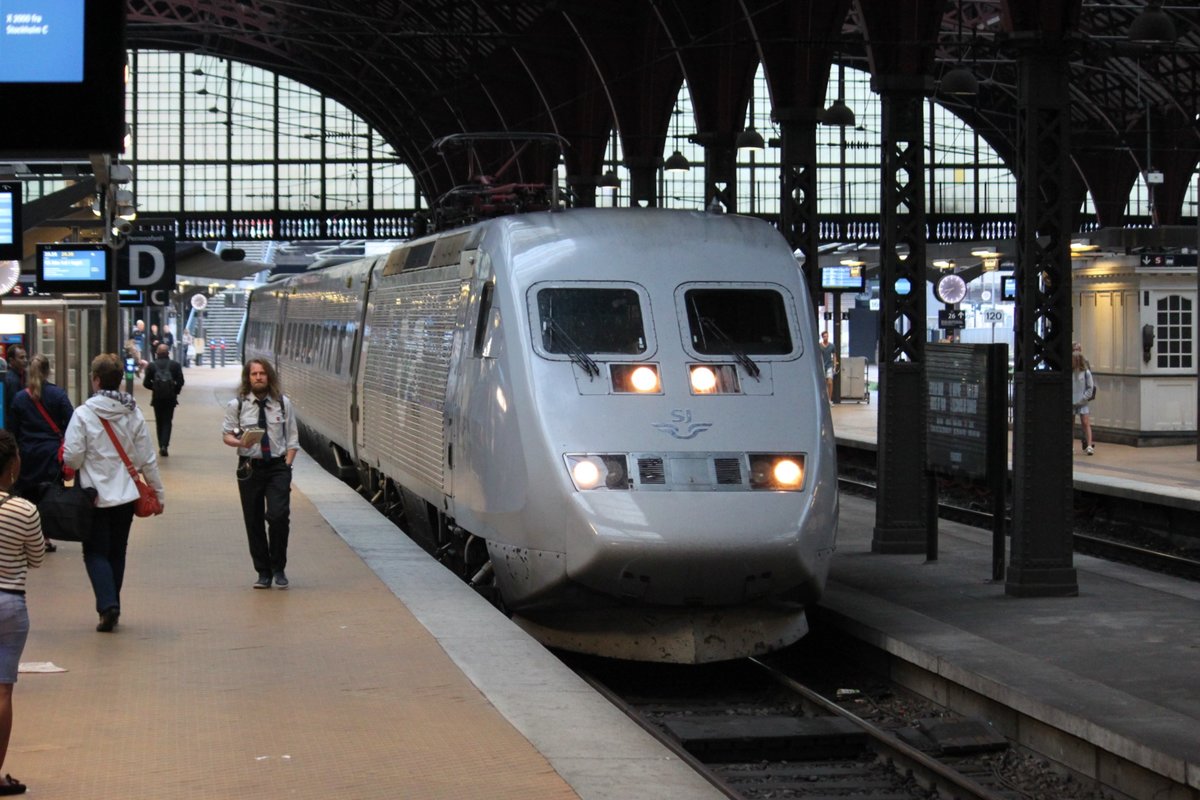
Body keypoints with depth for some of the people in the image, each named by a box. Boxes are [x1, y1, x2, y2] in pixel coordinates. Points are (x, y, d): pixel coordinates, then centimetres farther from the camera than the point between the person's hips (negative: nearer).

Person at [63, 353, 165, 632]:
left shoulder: (83, 414, -14)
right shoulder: (134, 414, -2)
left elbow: (72, 458, -14)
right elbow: (147, 459, 1)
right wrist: (158, 492, 10)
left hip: (95, 496, -4)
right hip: (126, 495, 4)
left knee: (95, 552, 3)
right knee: (117, 552, 15)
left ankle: (108, 604, -14)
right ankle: (111, 607, 21)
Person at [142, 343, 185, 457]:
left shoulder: (152, 366, -2)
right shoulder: (175, 365, -4)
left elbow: (146, 383, -4)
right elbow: (180, 381, -8)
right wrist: (176, 391, 9)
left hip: (157, 398, 1)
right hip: (170, 398, -1)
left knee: (159, 422, 14)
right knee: (167, 422, 3)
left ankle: (161, 446, 14)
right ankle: (164, 445, -14)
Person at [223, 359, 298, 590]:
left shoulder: (283, 403, 4)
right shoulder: (237, 405, 1)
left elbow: (292, 438, 8)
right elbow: (227, 435, 4)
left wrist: (286, 466, -3)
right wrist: (240, 442, -18)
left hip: (277, 467, -1)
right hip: (250, 467, 1)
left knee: (278, 515, -16)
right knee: (253, 522, 4)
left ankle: (278, 568, 2)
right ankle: (263, 572, 17)